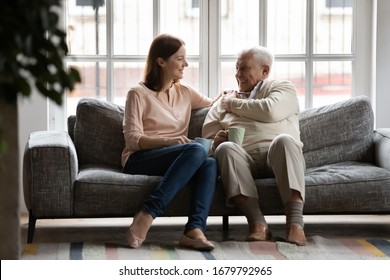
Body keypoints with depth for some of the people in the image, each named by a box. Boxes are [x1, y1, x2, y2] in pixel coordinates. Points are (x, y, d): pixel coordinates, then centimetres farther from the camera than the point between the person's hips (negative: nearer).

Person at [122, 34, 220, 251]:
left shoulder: (185, 93, 20)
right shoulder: (139, 93, 2)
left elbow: (212, 104, 40)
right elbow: (133, 139, -7)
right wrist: (169, 141, -22)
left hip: (176, 159, 5)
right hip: (139, 159, -5)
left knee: (211, 164, -29)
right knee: (196, 150, -33)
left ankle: (195, 229, -46)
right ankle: (146, 216, -40)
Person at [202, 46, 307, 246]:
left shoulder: (282, 88, 20)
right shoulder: (223, 103, 31)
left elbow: (270, 111, -3)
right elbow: (208, 137, 20)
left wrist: (233, 104, 11)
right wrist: (217, 141, -5)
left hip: (276, 157, -2)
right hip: (243, 159, 2)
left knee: (284, 140, -35)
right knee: (226, 148, -32)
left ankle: (295, 223, -44)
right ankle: (258, 224, -42)